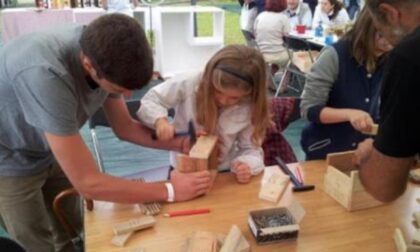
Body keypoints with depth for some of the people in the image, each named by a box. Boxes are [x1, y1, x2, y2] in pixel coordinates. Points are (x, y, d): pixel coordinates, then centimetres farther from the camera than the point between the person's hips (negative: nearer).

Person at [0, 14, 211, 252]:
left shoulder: (103, 50, -20)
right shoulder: (45, 75, -42)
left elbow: (125, 127, -4)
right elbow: (87, 183, -36)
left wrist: (182, 143, -17)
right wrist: (170, 190, -29)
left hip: (49, 153, 5)